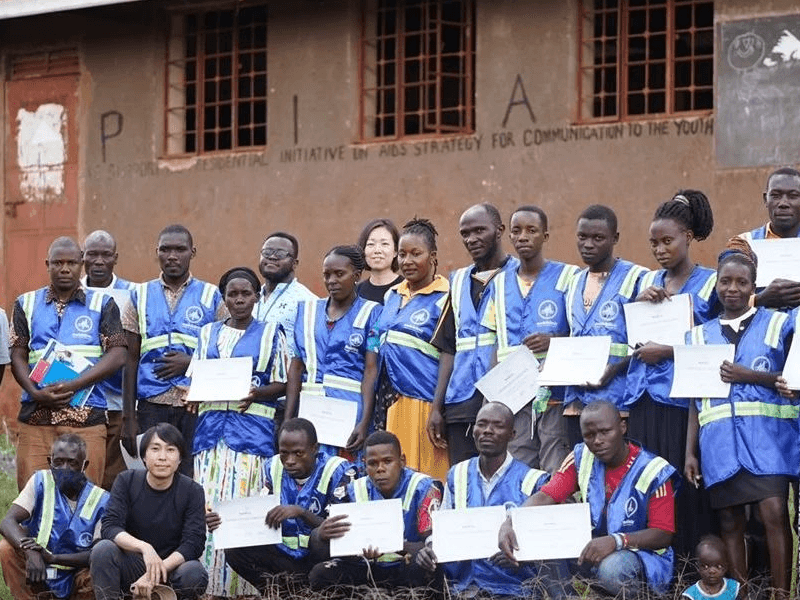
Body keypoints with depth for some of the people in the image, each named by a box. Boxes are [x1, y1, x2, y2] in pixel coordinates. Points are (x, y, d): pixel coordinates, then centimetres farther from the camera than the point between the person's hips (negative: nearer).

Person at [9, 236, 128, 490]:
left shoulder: (103, 305, 9)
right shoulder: (27, 304, 15)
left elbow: (117, 356, 0)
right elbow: (17, 357, 9)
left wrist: (72, 386, -12)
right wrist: (36, 393, -11)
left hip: (86, 418, -1)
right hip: (36, 417, 1)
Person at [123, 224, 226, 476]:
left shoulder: (211, 297, 8)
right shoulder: (141, 297, 11)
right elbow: (131, 360, 11)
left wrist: (191, 362, -9)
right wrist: (129, 417, 5)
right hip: (152, 406, 1)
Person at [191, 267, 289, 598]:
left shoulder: (271, 333, 6)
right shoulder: (209, 333, 15)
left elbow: (282, 384, 3)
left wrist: (257, 393, -16)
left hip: (251, 429, -3)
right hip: (211, 426, 3)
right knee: (208, 505, -4)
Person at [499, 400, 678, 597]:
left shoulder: (653, 471, -11)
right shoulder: (581, 459, 2)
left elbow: (663, 535, -12)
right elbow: (545, 497, -7)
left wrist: (616, 541, -31)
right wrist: (509, 525, -28)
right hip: (590, 550, 4)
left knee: (612, 568, -39)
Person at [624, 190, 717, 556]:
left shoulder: (711, 283, 1)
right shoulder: (648, 282, 17)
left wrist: (668, 351, -11)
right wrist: (638, 304, 1)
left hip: (682, 398, -5)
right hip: (643, 398, 5)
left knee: (683, 484, -9)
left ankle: (688, 563, -4)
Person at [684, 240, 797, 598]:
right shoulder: (699, 336, 16)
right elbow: (695, 400, 16)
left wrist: (750, 376, -10)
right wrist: (690, 451, 9)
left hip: (766, 433, -3)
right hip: (719, 439, 3)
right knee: (730, 522, 3)